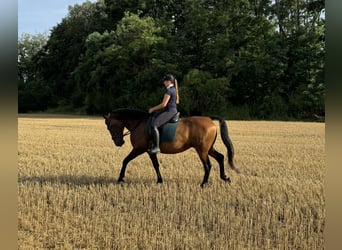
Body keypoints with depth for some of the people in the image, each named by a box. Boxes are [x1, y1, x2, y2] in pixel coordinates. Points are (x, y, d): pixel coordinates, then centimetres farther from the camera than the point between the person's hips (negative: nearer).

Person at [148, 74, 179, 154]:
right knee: (153, 115, 24)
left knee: (154, 125, -23)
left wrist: (153, 109, -5)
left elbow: (163, 104, -19)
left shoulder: (169, 91, -16)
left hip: (169, 112, -11)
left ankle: (156, 147, -25)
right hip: (172, 110, 11)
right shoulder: (173, 89, 16)